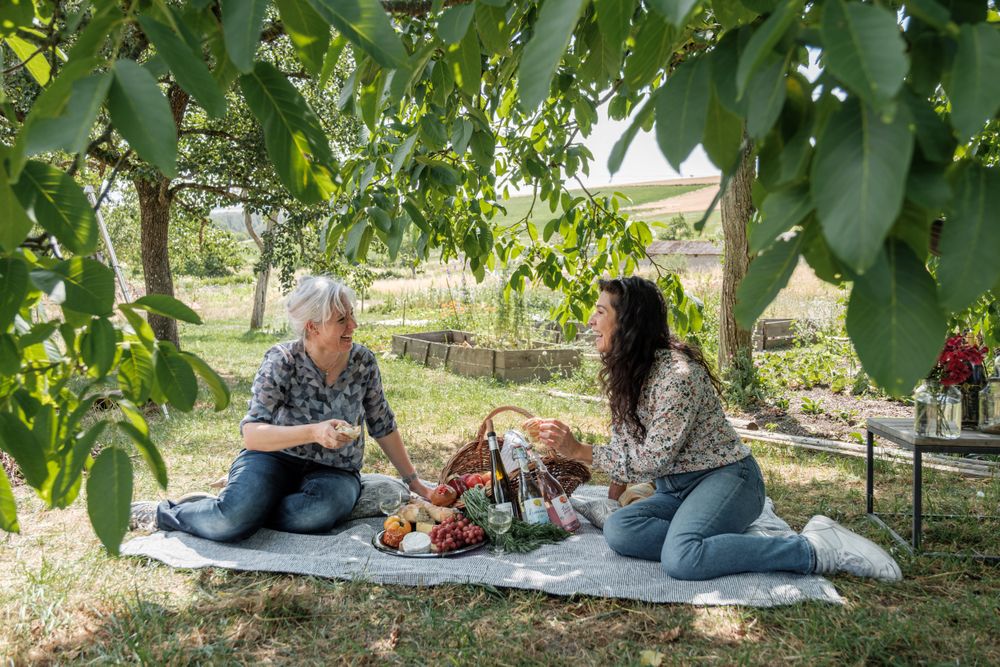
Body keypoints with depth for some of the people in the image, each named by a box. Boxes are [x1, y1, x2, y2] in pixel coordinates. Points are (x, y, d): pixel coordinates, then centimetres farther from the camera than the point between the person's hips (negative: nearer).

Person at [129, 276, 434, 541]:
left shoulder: (363, 361, -4)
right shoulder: (282, 361, -14)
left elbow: (383, 426, 8)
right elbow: (251, 434, -22)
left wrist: (413, 480, 10)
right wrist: (314, 432, -37)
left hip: (334, 472, 3)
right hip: (275, 459, -2)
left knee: (319, 512, -35)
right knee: (233, 519, -33)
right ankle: (160, 514, -1)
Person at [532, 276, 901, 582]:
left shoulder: (677, 374, -21)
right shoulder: (626, 374, 8)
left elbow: (653, 459, -20)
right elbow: (625, 450, 11)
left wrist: (578, 450, -19)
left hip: (725, 478, -8)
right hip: (677, 488, 8)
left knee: (680, 559, -34)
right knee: (617, 530, -20)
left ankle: (817, 548, -18)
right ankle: (745, 545, -15)